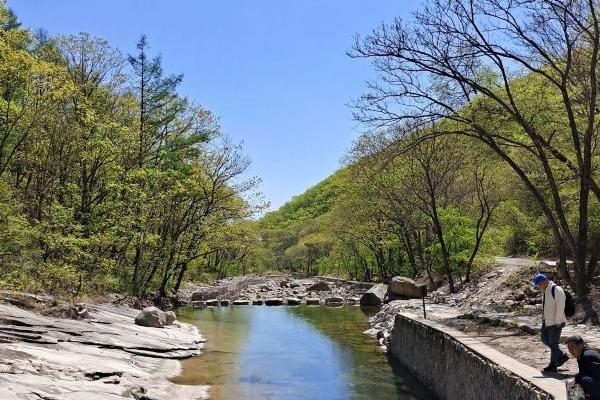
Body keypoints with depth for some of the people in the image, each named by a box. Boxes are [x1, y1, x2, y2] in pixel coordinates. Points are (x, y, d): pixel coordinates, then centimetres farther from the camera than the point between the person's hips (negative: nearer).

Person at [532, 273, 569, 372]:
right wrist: (545, 318, 15)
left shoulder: (556, 290, -20)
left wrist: (557, 322, -19)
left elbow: (560, 307, -22)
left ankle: (553, 366, 13)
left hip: (556, 323, -9)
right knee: (545, 339, 16)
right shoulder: (546, 290, 9)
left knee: (553, 343, 0)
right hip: (547, 321, 9)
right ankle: (562, 356, 31)